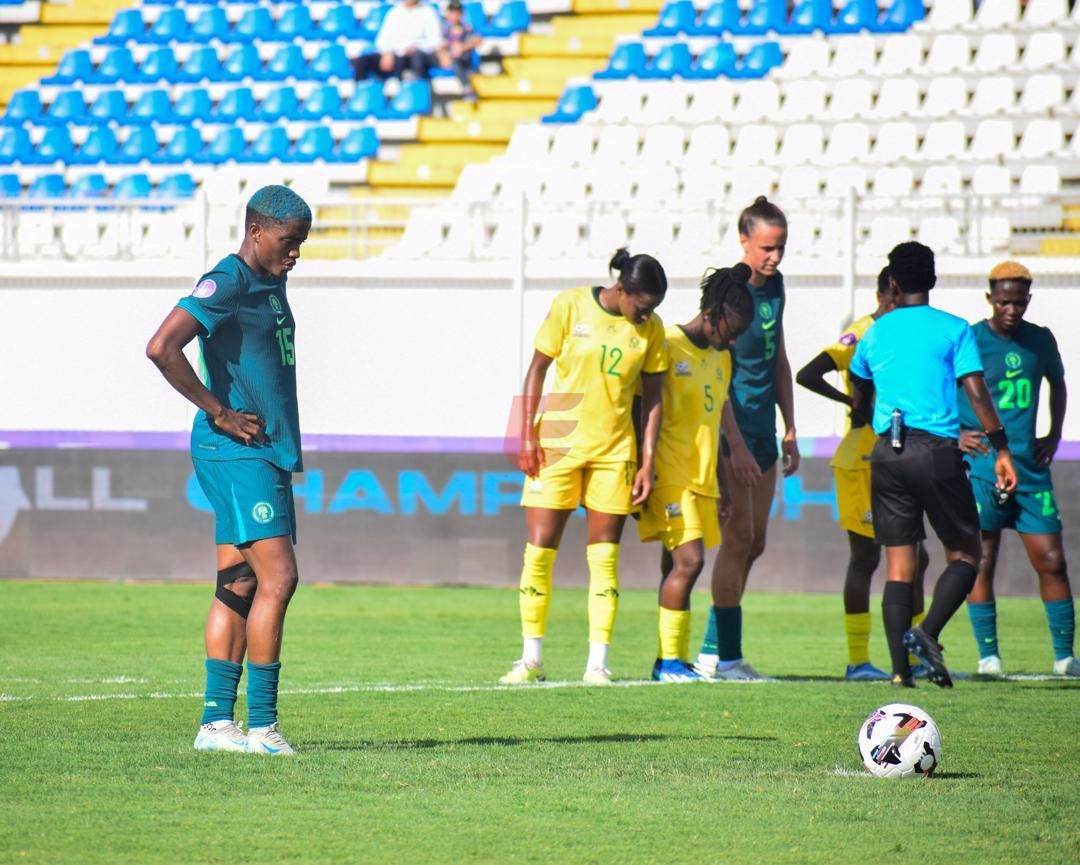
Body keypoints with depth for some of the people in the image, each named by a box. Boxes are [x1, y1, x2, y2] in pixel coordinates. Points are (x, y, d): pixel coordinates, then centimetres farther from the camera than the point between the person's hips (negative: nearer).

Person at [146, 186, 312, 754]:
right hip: (237, 452, -9)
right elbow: (161, 348, -23)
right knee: (277, 578, -14)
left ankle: (216, 722, 8)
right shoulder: (226, 284, -13)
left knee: (239, 587, 7)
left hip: (267, 451, 9)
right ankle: (259, 726, -13)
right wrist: (219, 413, -17)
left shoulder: (270, 286, 16)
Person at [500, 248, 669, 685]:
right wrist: (527, 436, -5)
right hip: (557, 443, -1)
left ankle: (598, 664, 3)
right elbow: (537, 369, -1)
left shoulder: (651, 330, 0)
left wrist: (648, 463, 2)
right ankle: (532, 660, 7)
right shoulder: (571, 306, -6)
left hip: (614, 450, 2)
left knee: (604, 556, 0)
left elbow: (651, 398, 6)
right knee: (539, 549, -2)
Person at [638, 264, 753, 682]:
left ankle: (670, 662, 8)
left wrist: (722, 484, 24)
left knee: (678, 565, 7)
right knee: (689, 560, -15)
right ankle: (670, 659, -12)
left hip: (701, 478, 8)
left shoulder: (721, 358, 17)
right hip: (670, 475, -8)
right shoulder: (668, 346, -8)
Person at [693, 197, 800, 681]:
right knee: (739, 538, -10)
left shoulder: (774, 285, 10)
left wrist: (790, 431, 16)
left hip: (762, 428, 8)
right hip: (731, 428, -8)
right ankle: (725, 657, -7)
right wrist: (735, 445, -22)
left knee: (753, 544, 8)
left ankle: (712, 651, 14)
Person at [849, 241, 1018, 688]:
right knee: (965, 553, 7)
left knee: (898, 565, 5)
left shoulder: (876, 332, 12)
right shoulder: (954, 329, 1)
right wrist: (1001, 449, -3)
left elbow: (860, 394, 27)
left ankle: (900, 667, -2)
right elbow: (976, 391, -7)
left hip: (887, 452, 3)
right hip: (938, 450, -3)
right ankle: (927, 632, -16)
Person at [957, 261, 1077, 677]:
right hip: (981, 467, -4)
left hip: (1030, 468, 4)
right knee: (981, 562, -5)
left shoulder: (1040, 341, 8)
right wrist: (953, 434, -8)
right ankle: (988, 655, 1)